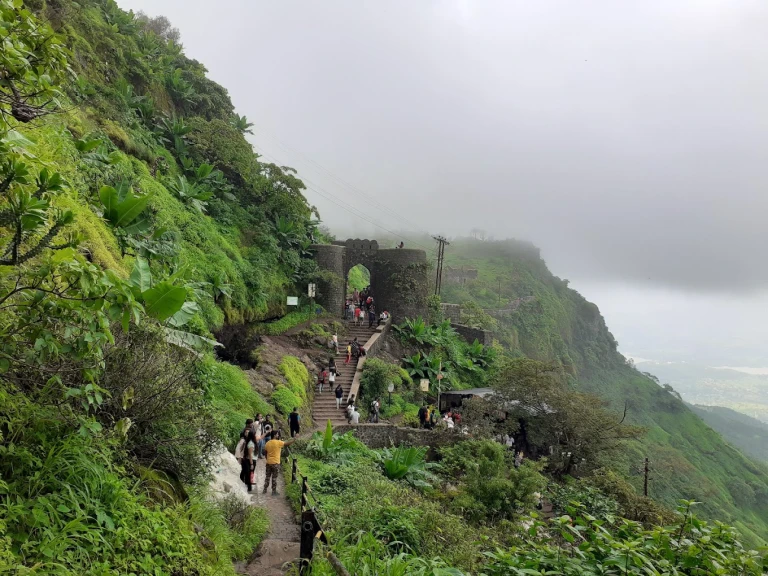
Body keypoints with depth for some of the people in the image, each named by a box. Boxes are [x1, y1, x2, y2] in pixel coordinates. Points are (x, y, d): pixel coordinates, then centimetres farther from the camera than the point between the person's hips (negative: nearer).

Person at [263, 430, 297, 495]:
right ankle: (274, 491, 10)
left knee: (267, 477, 15)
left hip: (268, 463, 5)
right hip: (275, 463, -5)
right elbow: (287, 443, -10)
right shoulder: (278, 442, -15)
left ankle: (264, 490, 21)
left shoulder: (268, 443, 2)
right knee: (274, 478, 3)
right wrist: (294, 439, 2)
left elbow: (265, 453, 10)